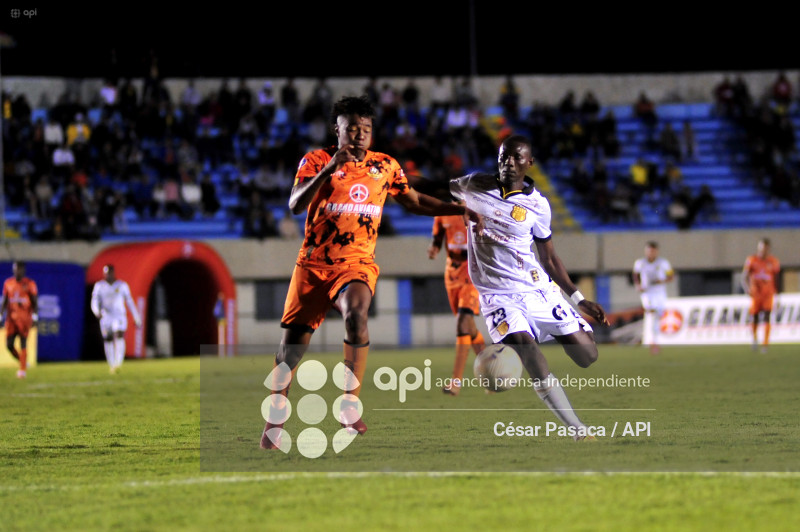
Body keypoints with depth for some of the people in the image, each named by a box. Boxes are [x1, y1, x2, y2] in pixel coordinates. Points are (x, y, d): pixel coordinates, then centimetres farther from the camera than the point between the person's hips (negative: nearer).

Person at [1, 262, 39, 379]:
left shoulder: (29, 284, -2)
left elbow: (35, 302, -1)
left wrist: (35, 317, -10)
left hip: (25, 318, -4)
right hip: (11, 317, 4)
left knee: (23, 344, -5)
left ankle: (23, 369, 1)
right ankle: (23, 362, 19)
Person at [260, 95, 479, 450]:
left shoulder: (385, 166, 7)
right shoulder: (316, 160, -3)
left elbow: (415, 202, 21)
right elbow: (295, 205, -17)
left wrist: (462, 210, 14)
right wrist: (329, 169, -27)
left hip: (358, 262, 0)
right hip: (314, 263, 0)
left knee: (356, 314, -32)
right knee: (293, 343, 3)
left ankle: (350, 405, -25)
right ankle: (275, 421, 22)